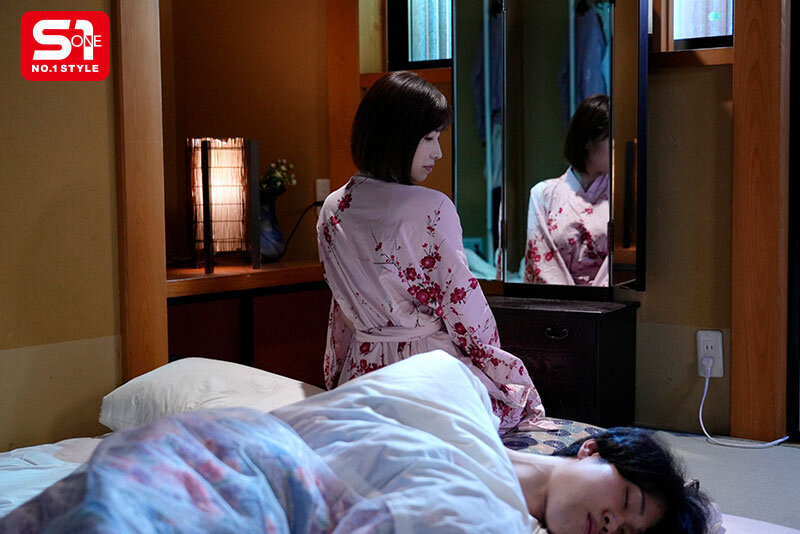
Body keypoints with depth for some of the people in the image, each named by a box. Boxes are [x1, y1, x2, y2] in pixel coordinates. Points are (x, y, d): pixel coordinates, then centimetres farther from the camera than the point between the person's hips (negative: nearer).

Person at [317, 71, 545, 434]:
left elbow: (343, 309, 11)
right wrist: (496, 362, 5)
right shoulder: (432, 209, -19)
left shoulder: (332, 210, 1)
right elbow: (461, 298, -12)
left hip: (362, 371, 7)